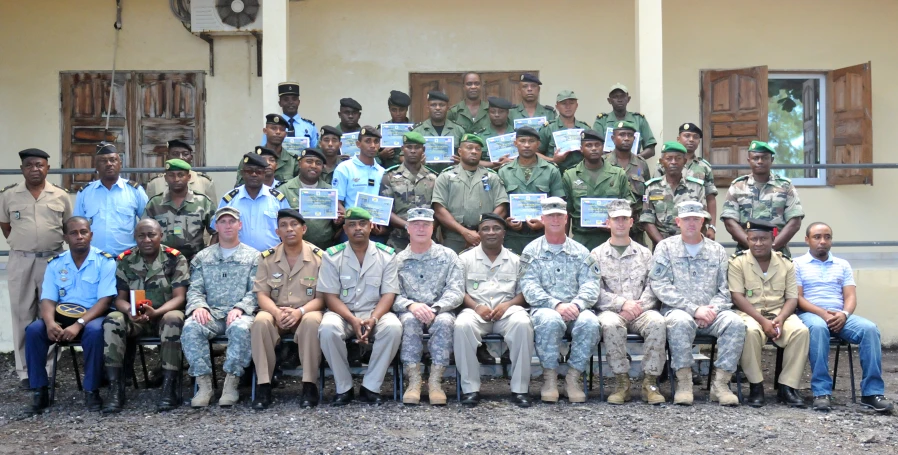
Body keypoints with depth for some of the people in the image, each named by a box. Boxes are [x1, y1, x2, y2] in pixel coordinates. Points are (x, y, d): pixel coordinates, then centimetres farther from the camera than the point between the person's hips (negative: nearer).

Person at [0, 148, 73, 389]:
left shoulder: (61, 196, 2)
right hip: (20, 262, 0)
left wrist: (54, 245, 6)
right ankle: (24, 371, 11)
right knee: (23, 315, 4)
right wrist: (20, 245, 8)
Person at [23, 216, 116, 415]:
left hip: (93, 316, -4)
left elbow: (104, 300, -13)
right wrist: (50, 322, -22)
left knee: (94, 331, -37)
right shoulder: (55, 263, 7)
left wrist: (79, 324, -26)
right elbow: (47, 299, 1)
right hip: (62, 315, 4)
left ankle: (91, 391, -22)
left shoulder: (105, 261, -5)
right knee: (33, 329, -24)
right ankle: (39, 392, -15)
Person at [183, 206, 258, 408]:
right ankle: (204, 383, -22)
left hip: (239, 314, -2)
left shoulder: (253, 257, 13)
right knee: (190, 327, -31)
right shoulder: (202, 257, 21)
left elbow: (256, 291, 2)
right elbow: (195, 289, 12)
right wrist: (198, 306, -11)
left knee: (241, 329, -37)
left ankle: (231, 384, -25)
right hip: (211, 313, 2)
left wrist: (240, 308, -16)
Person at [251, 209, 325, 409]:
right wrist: (277, 312, -22)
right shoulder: (267, 257, 6)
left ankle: (309, 385, -27)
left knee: (312, 321, -36)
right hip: (275, 313, 2)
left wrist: (300, 311, -23)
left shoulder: (319, 257, -1)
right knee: (260, 321, -32)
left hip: (307, 312, -2)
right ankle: (263, 385, -25)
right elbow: (262, 294, 0)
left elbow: (322, 296, -5)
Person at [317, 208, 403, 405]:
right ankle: (344, 388, -15)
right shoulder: (332, 256, -1)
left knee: (393, 327, -32)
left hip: (375, 313, 1)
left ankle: (371, 387, -17)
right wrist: (353, 320, -21)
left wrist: (373, 319, -22)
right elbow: (330, 296, -4)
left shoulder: (387, 254, 1)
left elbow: (389, 294, -3)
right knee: (328, 328, -34)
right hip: (342, 313, 0)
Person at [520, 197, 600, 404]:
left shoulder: (580, 251, 17)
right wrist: (556, 305, -19)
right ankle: (549, 377, -19)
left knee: (590, 322, -32)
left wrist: (577, 304, -18)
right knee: (550, 320, -37)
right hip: (544, 308, -2)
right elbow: (529, 287, -3)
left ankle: (573, 376, -16)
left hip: (576, 309, 2)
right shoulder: (532, 251, 11)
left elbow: (591, 285, 4)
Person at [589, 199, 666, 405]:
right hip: (611, 311, -1)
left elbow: (652, 287, 6)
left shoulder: (644, 254, 18)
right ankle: (622, 382, -22)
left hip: (640, 311, 2)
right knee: (611, 324, -37)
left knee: (657, 321, -32)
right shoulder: (597, 255, 12)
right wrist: (623, 303, -15)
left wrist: (638, 307, -12)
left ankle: (650, 381, -21)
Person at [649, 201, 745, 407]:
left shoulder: (717, 250, 16)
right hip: (677, 311, -3)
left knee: (735, 322, -27)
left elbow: (725, 289, 10)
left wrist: (712, 311, -11)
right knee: (681, 321, -37)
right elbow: (660, 285, -6)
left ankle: (721, 383, -20)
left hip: (710, 314, 3)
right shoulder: (666, 247, 6)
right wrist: (694, 309, -14)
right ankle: (684, 383, -25)